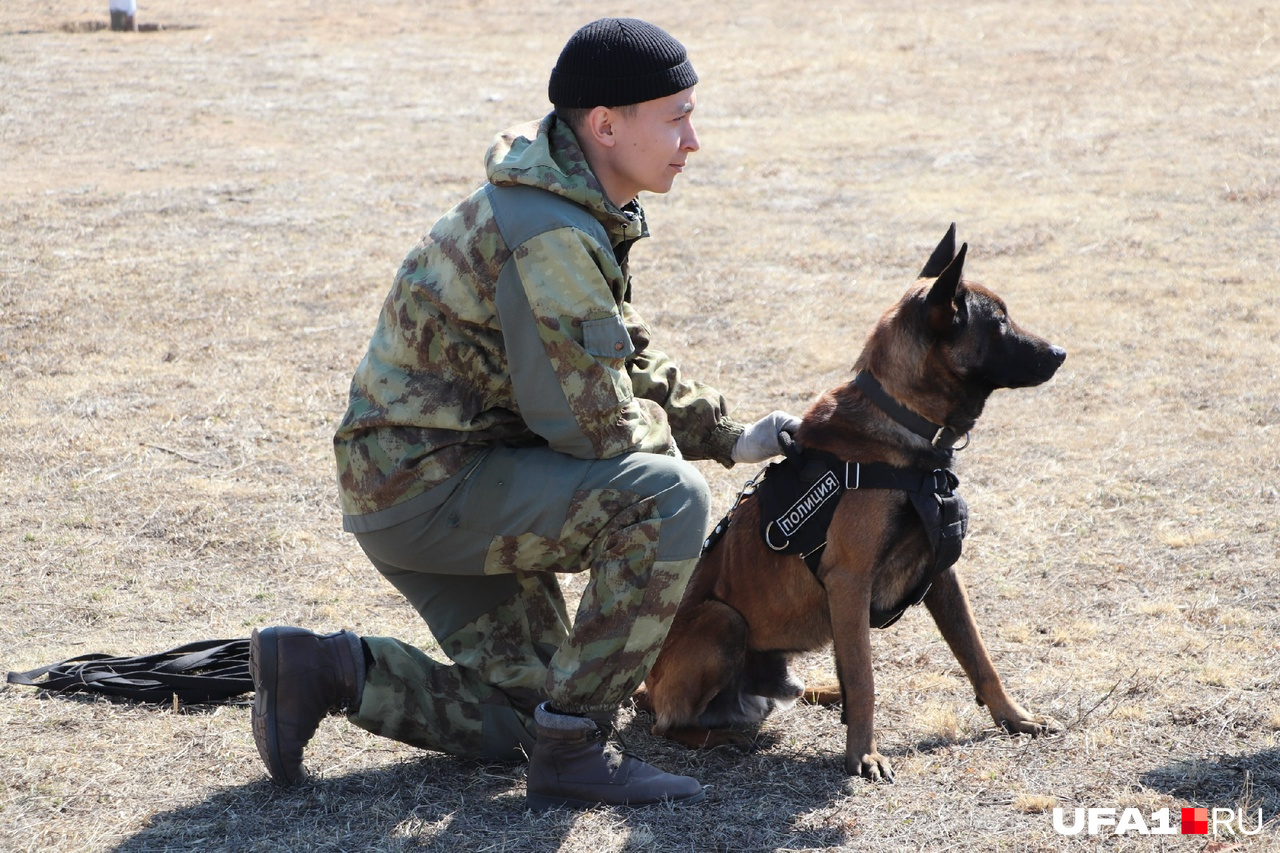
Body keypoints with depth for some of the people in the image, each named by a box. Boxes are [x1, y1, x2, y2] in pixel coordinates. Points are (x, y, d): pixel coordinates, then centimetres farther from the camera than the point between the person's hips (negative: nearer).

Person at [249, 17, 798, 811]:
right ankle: (574, 750, -15)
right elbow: (592, 424, -22)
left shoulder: (579, 212, 8)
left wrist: (729, 435, 9)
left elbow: (630, 353, 20)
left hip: (431, 483, 10)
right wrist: (665, 435, -1)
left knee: (522, 716, 14)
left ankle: (329, 669, 14)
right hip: (423, 485, -10)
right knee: (668, 497, -24)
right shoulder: (551, 238, -24)